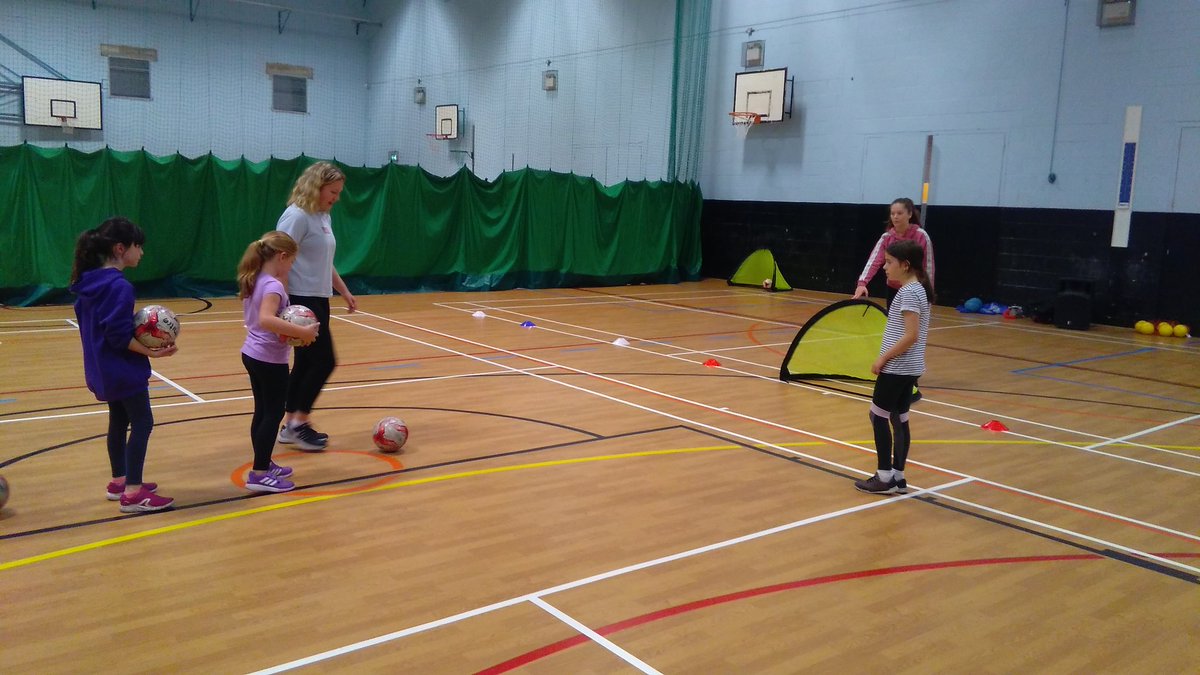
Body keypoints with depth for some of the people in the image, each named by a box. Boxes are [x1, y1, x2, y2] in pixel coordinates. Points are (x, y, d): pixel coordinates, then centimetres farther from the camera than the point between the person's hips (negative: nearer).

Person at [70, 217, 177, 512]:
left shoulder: (90, 281, 6)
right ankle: (133, 494, -2)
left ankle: (119, 482, 31)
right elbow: (119, 335, -24)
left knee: (119, 421, 20)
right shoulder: (120, 286, -22)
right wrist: (151, 351, -19)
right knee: (142, 424, -3)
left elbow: (97, 325, 13)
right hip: (124, 369, -10)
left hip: (103, 368, 10)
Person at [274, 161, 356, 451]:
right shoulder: (297, 216, -14)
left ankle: (291, 424, 20)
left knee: (306, 362, 12)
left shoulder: (324, 217, 13)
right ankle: (298, 422, 4)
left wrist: (344, 292, 25)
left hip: (318, 299, 9)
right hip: (302, 301, -9)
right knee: (324, 361, -7)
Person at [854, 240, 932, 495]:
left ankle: (885, 478, 5)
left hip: (897, 367, -9)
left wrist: (883, 358, -17)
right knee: (899, 419, 12)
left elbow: (911, 335, -23)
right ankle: (897, 477, 17)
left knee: (878, 416, -1)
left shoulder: (908, 292, -17)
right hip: (909, 368, 9)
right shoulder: (918, 289, 12)